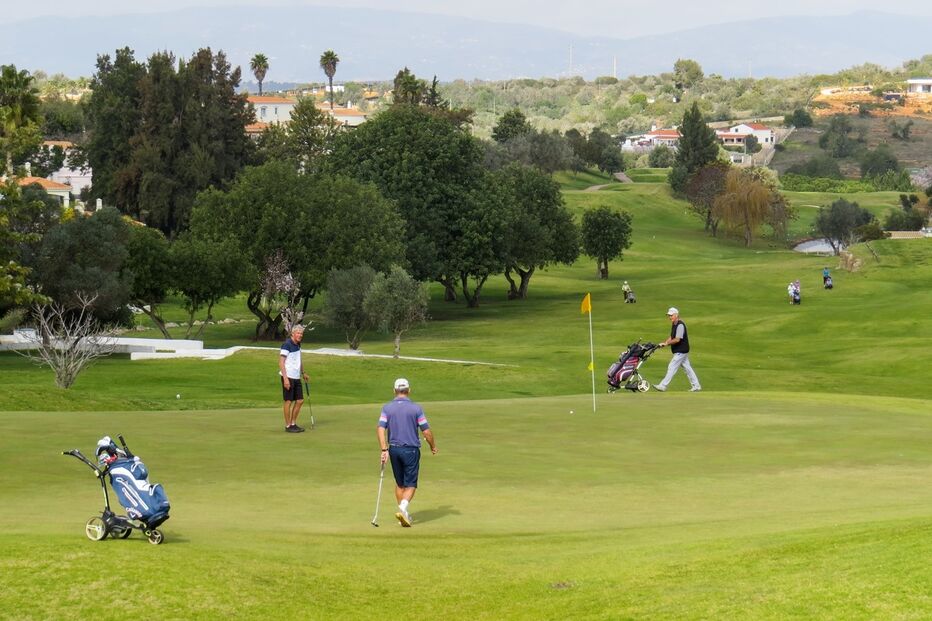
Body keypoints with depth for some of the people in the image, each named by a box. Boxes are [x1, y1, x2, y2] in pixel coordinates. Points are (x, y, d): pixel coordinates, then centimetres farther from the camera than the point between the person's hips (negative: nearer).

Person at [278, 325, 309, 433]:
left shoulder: (298, 345, 12)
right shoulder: (287, 345, -14)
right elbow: (281, 362, -18)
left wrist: (303, 373, 29)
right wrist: (285, 378, -24)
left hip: (296, 377, 8)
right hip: (288, 377, -8)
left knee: (300, 400, 8)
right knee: (288, 401, -2)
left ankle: (293, 424, 18)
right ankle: (288, 426, 5)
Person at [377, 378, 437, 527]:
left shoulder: (387, 408, 1)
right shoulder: (416, 408, -5)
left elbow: (381, 429, -10)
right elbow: (426, 431, -4)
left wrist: (384, 450, -11)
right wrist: (433, 446, 12)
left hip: (394, 449, 3)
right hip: (411, 449, -3)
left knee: (399, 483, 17)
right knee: (411, 484, 1)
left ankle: (404, 514, 20)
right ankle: (403, 508, -22)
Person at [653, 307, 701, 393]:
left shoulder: (680, 325, -19)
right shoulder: (674, 325, 13)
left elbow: (677, 339, -24)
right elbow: (672, 337, 18)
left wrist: (666, 343, -16)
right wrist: (664, 343, 3)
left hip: (681, 351, -10)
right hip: (681, 351, 10)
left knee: (672, 367, -8)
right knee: (687, 368, 12)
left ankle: (663, 386, -7)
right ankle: (696, 386, 16)